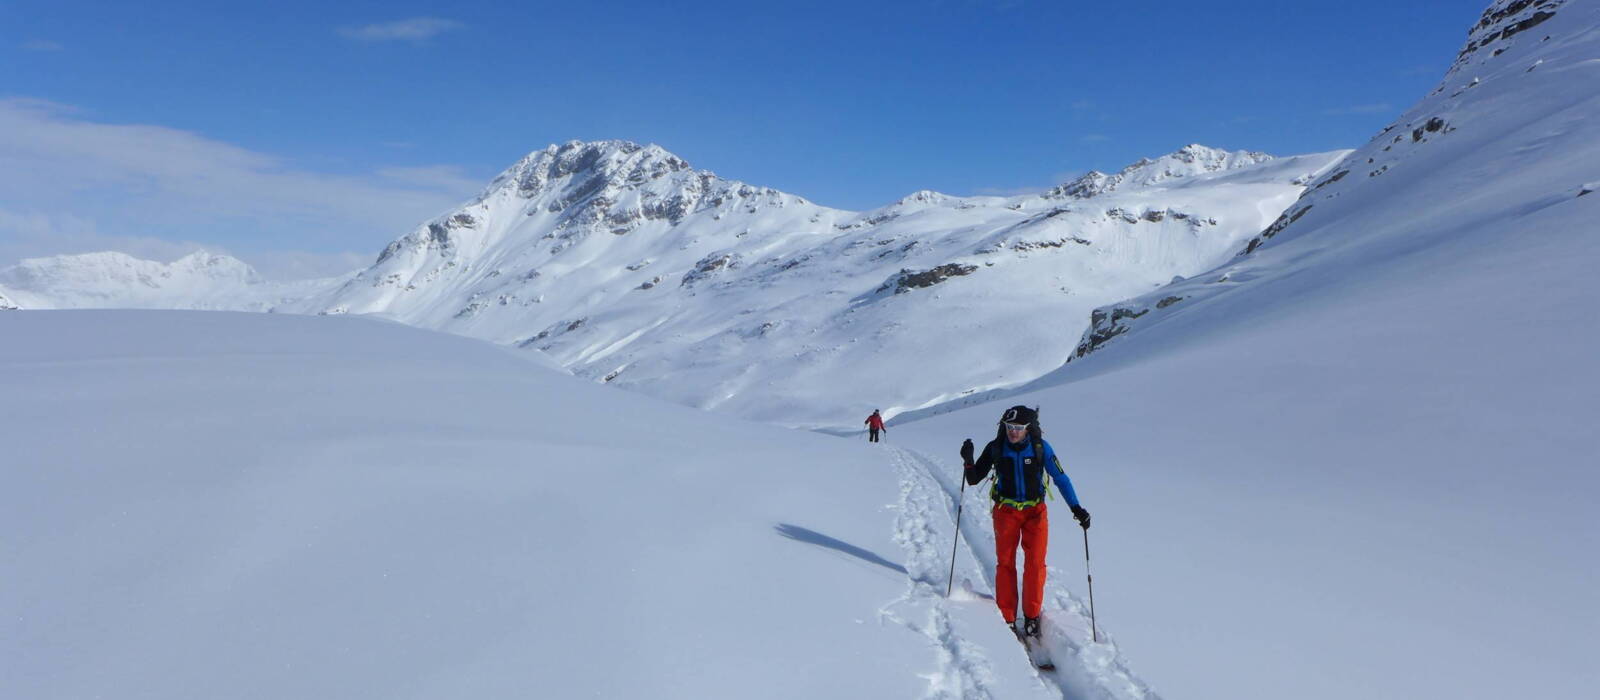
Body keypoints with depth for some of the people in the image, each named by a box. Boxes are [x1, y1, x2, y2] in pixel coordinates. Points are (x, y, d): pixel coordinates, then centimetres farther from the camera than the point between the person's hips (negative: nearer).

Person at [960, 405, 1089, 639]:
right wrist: (968, 461, -21)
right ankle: (1006, 618, 6)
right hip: (1006, 511, 1)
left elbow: (1061, 479, -4)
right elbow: (974, 479, -2)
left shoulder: (1041, 448, -9)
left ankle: (1032, 616, 6)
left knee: (1035, 564, -7)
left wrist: (1076, 508, -12)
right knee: (1005, 564, -2)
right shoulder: (995, 448, -7)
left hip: (1035, 511, 0)